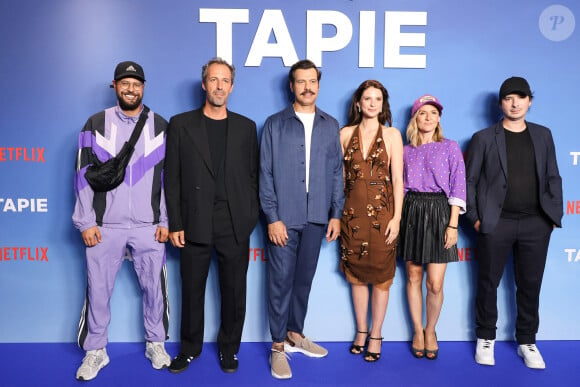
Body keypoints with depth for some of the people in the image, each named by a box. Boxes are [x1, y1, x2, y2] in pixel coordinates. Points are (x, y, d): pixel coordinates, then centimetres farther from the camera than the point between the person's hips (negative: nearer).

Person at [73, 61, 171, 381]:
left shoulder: (160, 126, 5)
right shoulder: (96, 124, 4)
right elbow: (84, 175, 2)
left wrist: (166, 221, 0)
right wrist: (85, 222, -4)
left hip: (149, 226, 0)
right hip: (104, 226, 0)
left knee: (154, 288, 8)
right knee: (98, 290, 6)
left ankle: (156, 344, 26)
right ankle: (95, 351, 23)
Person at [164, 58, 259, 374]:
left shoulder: (246, 127, 7)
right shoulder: (181, 124, 3)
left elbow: (253, 176, 8)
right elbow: (172, 178, 1)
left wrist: (252, 218, 0)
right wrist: (175, 224, -4)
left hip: (235, 226, 1)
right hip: (195, 225, -1)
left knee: (234, 291, 10)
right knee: (192, 291, 11)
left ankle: (229, 349, 29)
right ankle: (190, 348, 31)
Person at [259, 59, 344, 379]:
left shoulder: (330, 126, 9)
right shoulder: (275, 124, 1)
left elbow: (336, 172, 9)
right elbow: (266, 174, -3)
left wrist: (336, 214, 4)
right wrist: (272, 217, -9)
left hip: (316, 218, 3)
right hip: (284, 218, -3)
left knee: (304, 279, 13)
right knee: (281, 281, 2)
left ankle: (295, 334, 30)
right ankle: (278, 345, 14)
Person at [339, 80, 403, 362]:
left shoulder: (392, 134, 1)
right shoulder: (346, 134, 6)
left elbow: (397, 179, -3)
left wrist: (396, 217, -10)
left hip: (382, 212, -2)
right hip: (353, 212, 2)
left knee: (381, 275, 4)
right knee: (356, 274, 10)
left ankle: (376, 336, 18)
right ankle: (361, 331, 26)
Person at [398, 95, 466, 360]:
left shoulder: (450, 147, 5)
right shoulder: (405, 151, 11)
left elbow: (458, 187, -1)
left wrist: (453, 224, -9)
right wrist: (397, 219, 3)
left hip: (439, 211, -2)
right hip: (411, 211, 2)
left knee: (435, 284, -4)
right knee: (413, 277, 7)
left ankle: (430, 330, 20)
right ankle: (418, 331, 23)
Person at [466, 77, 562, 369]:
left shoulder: (543, 135, 11)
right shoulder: (484, 138, 3)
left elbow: (553, 177, 11)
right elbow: (470, 180, 1)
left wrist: (555, 214, 3)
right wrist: (474, 217, -5)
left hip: (536, 224, 2)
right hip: (496, 223, -2)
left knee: (530, 285, 9)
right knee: (488, 283, 6)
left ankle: (527, 342, 23)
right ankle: (486, 338, 22)